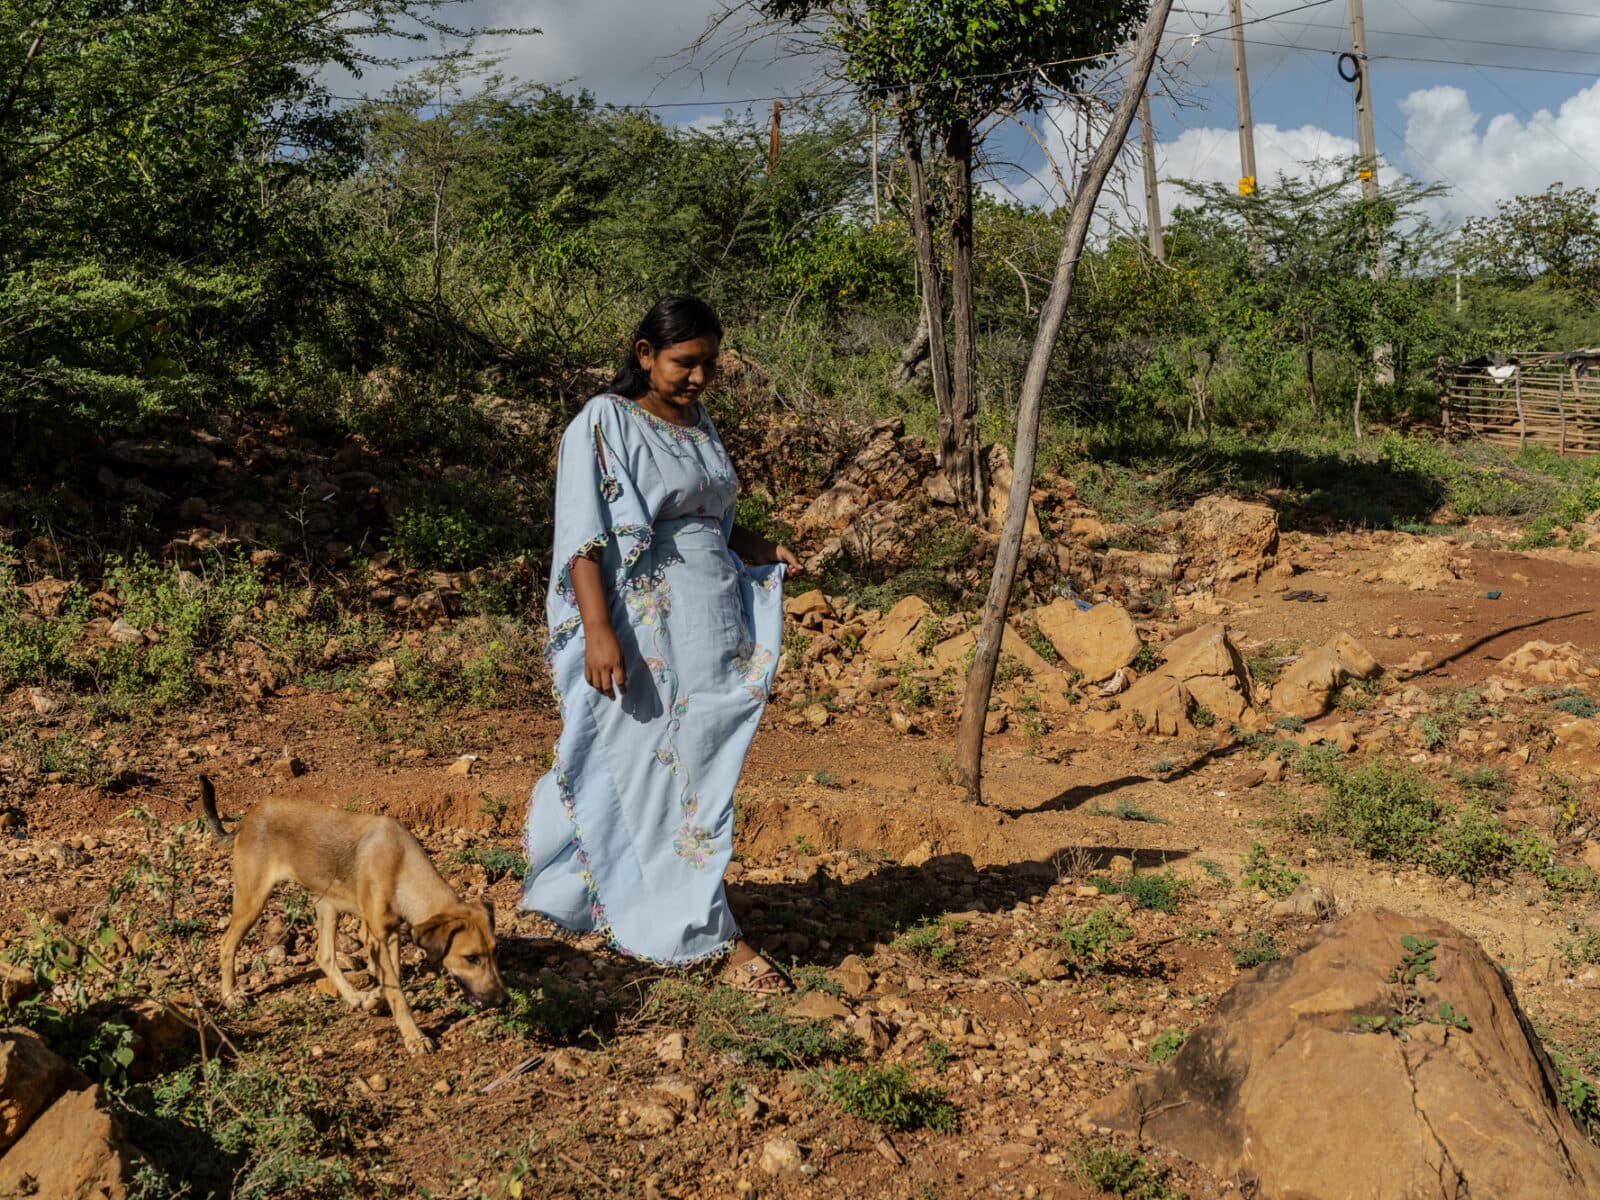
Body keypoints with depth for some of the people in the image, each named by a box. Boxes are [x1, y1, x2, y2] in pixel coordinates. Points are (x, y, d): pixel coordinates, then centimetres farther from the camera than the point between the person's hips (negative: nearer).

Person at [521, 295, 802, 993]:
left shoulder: (698, 426, 14)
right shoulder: (604, 424, -8)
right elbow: (584, 537, -13)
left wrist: (763, 553, 7)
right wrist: (598, 631, -22)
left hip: (712, 625, 8)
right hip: (644, 629, -8)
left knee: (701, 770, 11)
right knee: (658, 772, -2)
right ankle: (711, 937, 5)